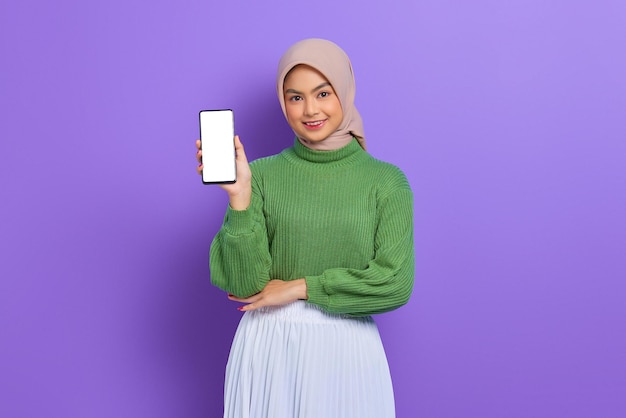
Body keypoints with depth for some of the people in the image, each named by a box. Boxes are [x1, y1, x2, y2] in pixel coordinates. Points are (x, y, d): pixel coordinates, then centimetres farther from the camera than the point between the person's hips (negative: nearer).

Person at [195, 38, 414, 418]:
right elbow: (245, 283, -8)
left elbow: (395, 284, -10)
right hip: (268, 347, 0)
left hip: (347, 349, 0)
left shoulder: (386, 181, -3)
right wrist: (239, 197, -18)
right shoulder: (261, 175, -2)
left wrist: (299, 287, -10)